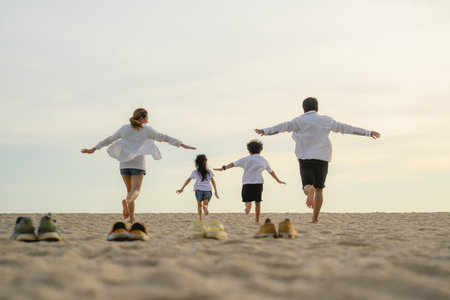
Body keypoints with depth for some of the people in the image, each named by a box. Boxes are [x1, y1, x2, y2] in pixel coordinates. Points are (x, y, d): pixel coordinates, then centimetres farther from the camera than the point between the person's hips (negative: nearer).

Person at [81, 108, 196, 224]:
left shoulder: (124, 129, 12)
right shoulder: (146, 130, 4)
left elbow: (109, 140, 18)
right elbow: (164, 138, 5)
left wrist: (93, 149, 28)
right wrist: (183, 145, 7)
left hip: (124, 164, 4)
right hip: (138, 164, -4)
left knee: (130, 190, 16)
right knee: (135, 191, -12)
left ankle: (132, 219, 13)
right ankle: (126, 201, -46)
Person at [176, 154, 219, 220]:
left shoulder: (195, 172, 12)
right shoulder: (209, 171, 16)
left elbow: (188, 180, 16)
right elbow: (213, 181, 21)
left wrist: (182, 189, 24)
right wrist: (216, 192, 28)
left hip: (199, 190, 0)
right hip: (207, 190, 0)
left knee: (199, 204, 18)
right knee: (205, 204, -3)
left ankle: (200, 218, -1)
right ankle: (205, 207, -42)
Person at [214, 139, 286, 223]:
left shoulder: (246, 159, 6)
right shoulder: (263, 160, 14)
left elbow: (233, 164, 2)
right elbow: (271, 172, 26)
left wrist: (223, 168, 8)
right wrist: (278, 180, 38)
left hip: (247, 183, -1)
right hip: (258, 183, 1)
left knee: (247, 200, 9)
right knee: (258, 202, 11)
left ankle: (248, 205, -26)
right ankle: (257, 220, 9)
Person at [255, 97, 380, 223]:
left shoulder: (300, 121, 5)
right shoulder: (326, 120, 13)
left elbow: (285, 126, -10)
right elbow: (345, 127, 18)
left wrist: (266, 131, -17)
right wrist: (368, 132, 26)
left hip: (305, 157, -2)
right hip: (322, 158, 2)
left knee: (307, 186, 0)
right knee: (319, 189, 12)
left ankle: (309, 191, -37)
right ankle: (315, 218, 9)